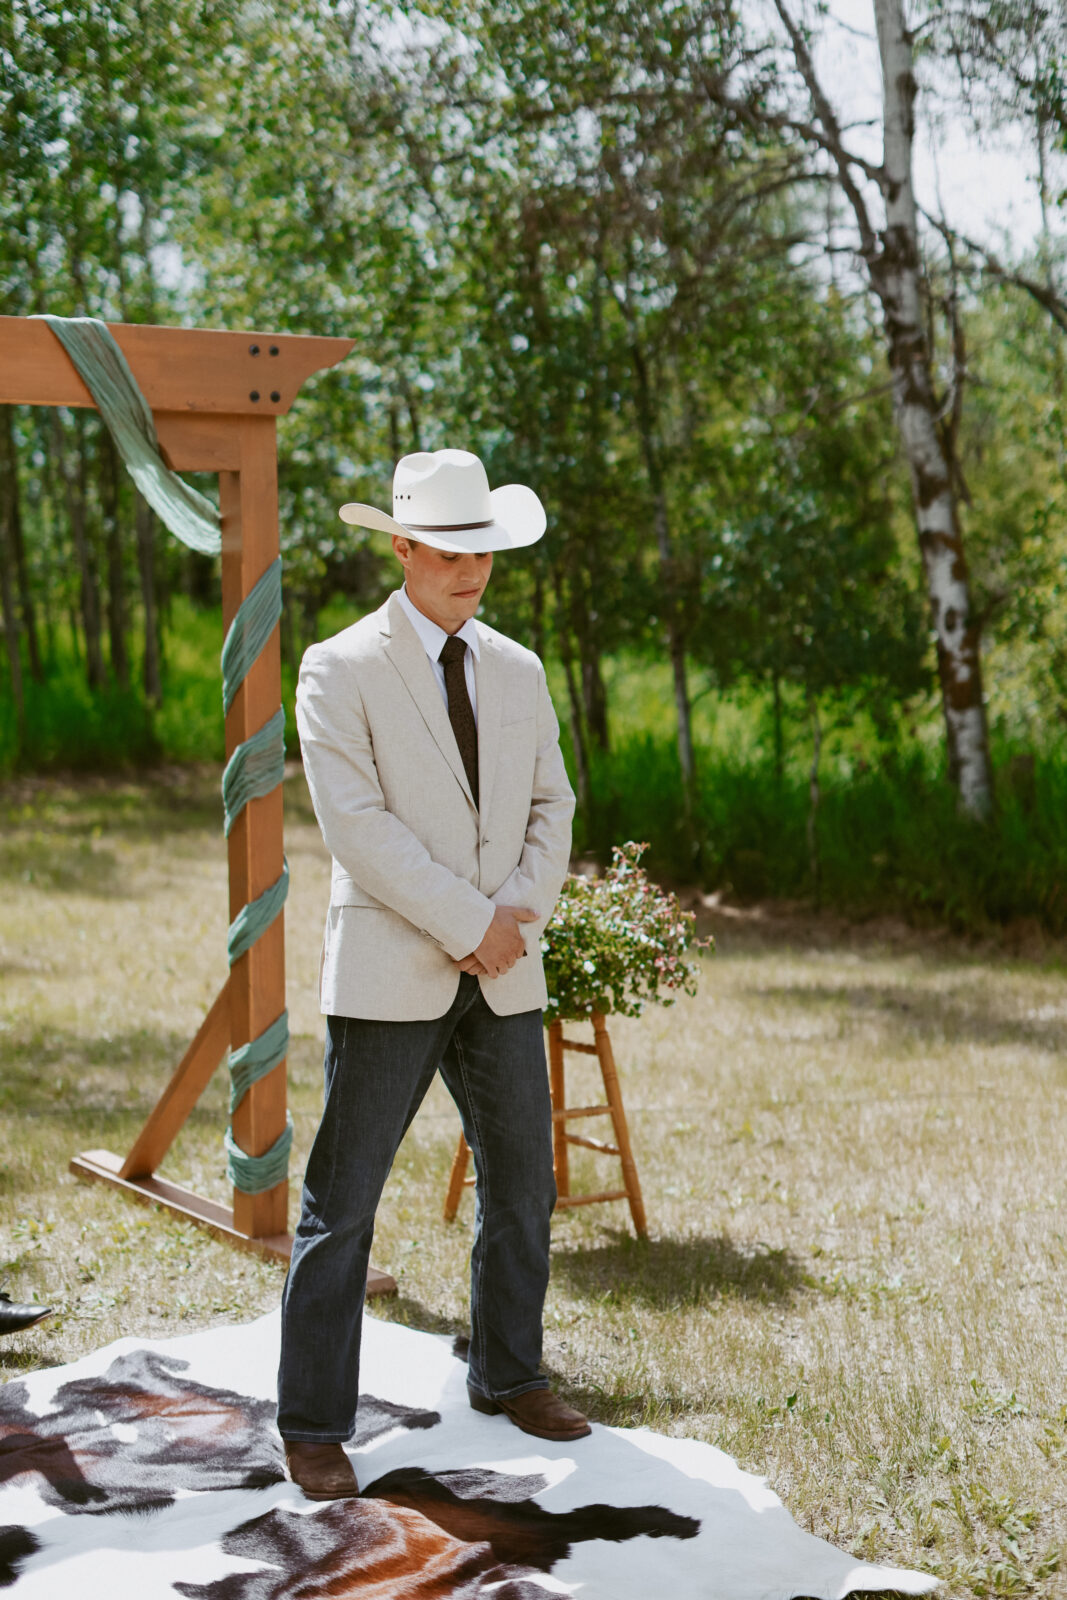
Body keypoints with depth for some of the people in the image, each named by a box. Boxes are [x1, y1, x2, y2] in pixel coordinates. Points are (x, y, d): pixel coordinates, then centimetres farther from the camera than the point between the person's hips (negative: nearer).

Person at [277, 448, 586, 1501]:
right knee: (343, 1201, -2)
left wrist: (519, 914, -5)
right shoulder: (341, 670, -5)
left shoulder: (518, 671, 13)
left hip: (503, 975, 6)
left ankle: (507, 1376, 32)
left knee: (522, 1185, 14)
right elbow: (356, 821, -14)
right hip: (390, 973, -6)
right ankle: (313, 1425, 9)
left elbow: (551, 808, 13)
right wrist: (469, 924, -15)